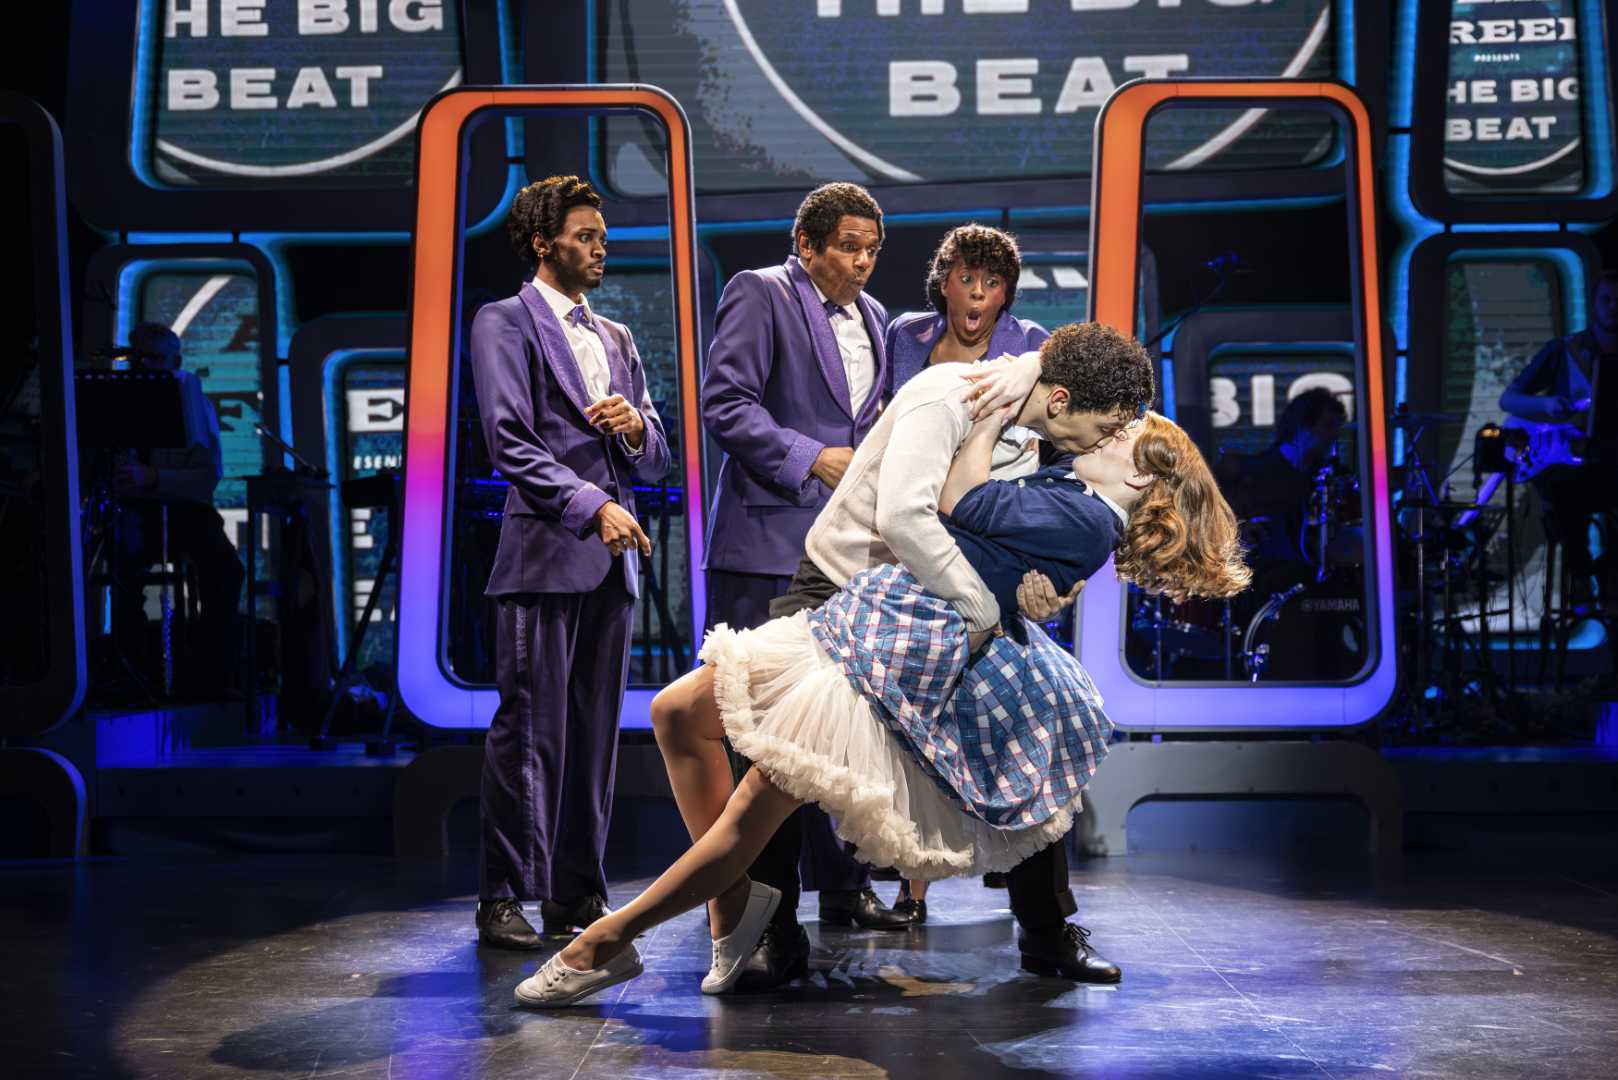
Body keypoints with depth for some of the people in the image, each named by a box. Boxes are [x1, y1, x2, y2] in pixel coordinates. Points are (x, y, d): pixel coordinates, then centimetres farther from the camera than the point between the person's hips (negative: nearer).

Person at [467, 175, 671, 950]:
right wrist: (593, 507, -19)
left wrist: (635, 425, -2)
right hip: (544, 554, -6)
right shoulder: (505, 324, 1)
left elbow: (657, 460, 21)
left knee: (595, 732, 7)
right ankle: (504, 897, 0)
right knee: (529, 730, -7)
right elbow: (511, 443, -10)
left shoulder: (615, 338, 22)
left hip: (611, 559, 6)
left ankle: (576, 893, 13)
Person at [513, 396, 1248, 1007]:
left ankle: (606, 943, 3)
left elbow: (958, 501, -13)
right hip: (859, 622, 10)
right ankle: (734, 900, 15)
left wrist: (993, 414, 0)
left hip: (893, 665, -10)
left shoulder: (1085, 522, -13)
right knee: (677, 711, 7)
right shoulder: (1065, 486, 15)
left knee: (751, 815, -7)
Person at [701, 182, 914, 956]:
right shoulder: (759, 295, -4)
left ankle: (844, 887, 19)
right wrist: (810, 458, -17)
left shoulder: (870, 317, 18)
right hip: (771, 544, -7)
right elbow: (725, 404, -12)